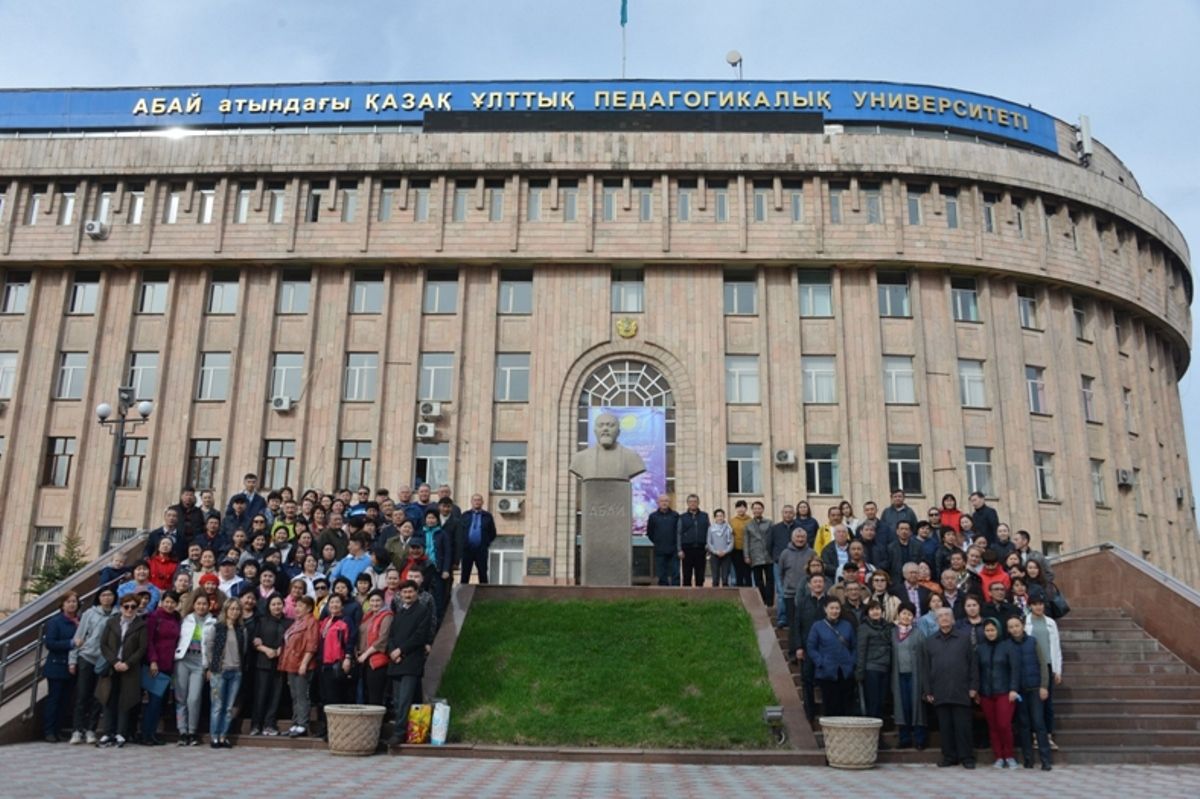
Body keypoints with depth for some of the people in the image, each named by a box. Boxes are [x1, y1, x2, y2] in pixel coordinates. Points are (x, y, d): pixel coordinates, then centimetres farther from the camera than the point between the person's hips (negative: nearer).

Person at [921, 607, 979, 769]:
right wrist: (928, 691, 4)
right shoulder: (930, 641, 12)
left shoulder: (964, 639, 7)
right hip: (940, 693, 2)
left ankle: (967, 757, 8)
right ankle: (949, 756, 14)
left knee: (963, 726, -1)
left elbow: (973, 663, 5)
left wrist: (973, 687, -2)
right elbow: (925, 668, 10)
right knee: (945, 727, 5)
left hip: (961, 691, -2)